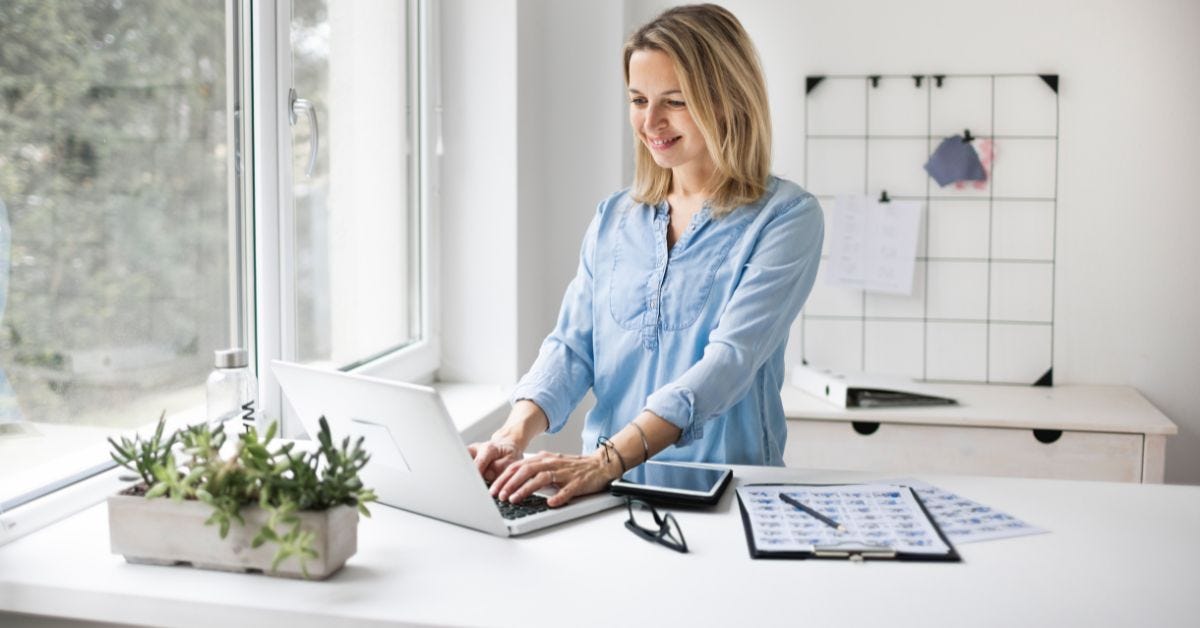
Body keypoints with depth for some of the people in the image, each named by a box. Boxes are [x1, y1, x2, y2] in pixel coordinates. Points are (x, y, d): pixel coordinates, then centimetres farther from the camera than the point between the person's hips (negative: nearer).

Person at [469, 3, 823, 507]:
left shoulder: (786, 218, -5)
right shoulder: (613, 219, 12)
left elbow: (730, 360, -17)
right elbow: (571, 346, 6)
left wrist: (608, 459, -29)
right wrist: (518, 431, -15)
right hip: (609, 491, 4)